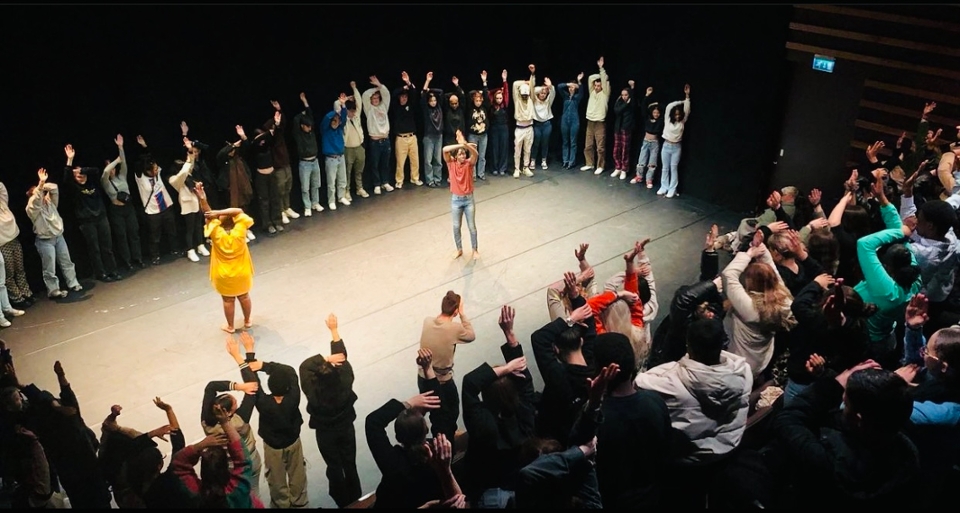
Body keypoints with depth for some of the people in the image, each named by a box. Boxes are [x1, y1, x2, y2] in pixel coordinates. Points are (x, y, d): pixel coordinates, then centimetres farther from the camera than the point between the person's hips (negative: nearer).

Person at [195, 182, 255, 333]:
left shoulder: (217, 234, -27)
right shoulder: (239, 231, -25)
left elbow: (208, 214, -26)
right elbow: (239, 211, -19)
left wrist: (202, 199, -36)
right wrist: (220, 212, -27)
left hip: (224, 276, -1)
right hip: (241, 274, 1)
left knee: (228, 301, 18)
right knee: (244, 297, 23)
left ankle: (230, 326, 34)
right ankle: (247, 321, 41)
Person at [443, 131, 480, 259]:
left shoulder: (469, 163, -9)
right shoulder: (451, 163, -8)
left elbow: (475, 154, -31)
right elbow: (445, 150, -25)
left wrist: (465, 144, -47)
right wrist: (460, 145, -34)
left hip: (469, 199, -1)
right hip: (456, 200, 1)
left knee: (472, 226, 9)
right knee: (456, 227, 11)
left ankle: (475, 250, 26)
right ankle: (459, 250, 29)